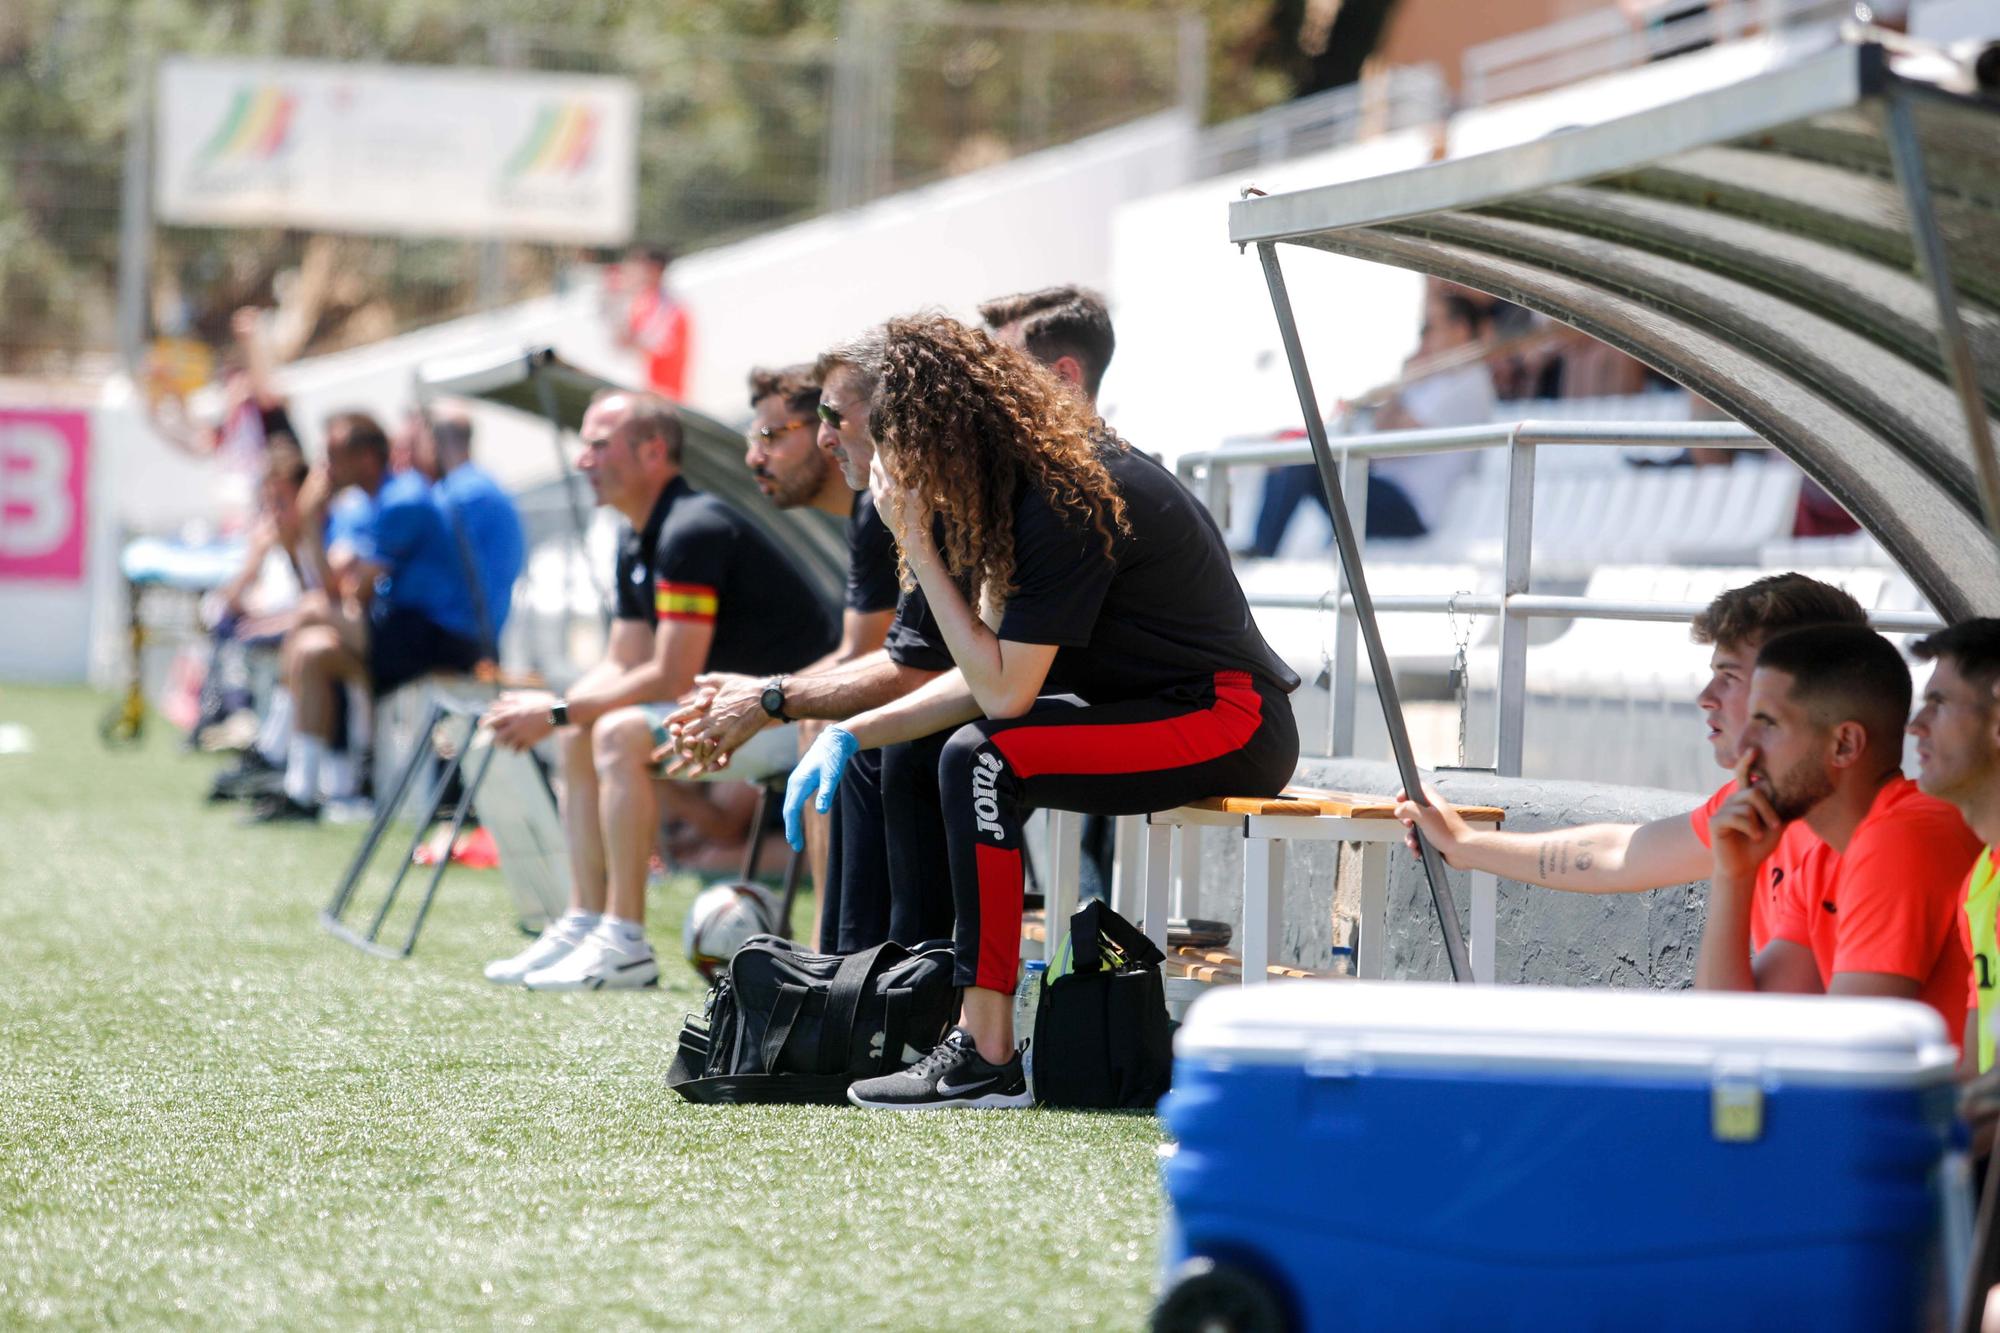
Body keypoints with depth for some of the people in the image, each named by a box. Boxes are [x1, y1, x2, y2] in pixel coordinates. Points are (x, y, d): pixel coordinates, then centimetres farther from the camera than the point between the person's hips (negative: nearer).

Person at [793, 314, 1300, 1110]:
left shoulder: (1064, 505, -22)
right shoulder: (1020, 483, 7)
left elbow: (1004, 691, -23)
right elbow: (991, 676, 9)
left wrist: (918, 544, -19)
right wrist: (855, 733, 0)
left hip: (1232, 725, -10)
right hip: (1152, 707, 10)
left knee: (982, 760, -27)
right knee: (902, 753, 9)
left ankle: (987, 1055, -25)